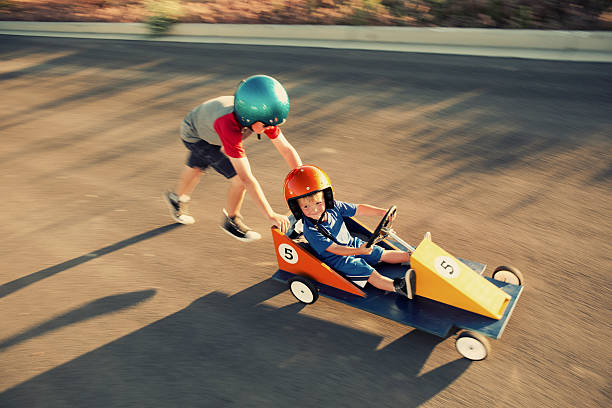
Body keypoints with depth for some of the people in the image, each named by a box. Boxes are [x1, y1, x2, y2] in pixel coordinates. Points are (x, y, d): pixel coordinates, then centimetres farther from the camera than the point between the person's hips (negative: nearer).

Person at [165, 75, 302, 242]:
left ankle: (177, 198, 58)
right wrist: (271, 215, -47)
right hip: (195, 135, -6)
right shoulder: (229, 126, -47)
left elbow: (286, 149, -23)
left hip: (209, 125, 6)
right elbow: (247, 179, -48)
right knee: (239, 178, -15)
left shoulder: (263, 116, -31)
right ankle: (231, 221, 11)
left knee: (197, 167, 29)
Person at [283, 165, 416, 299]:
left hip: (352, 243, 7)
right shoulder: (310, 230, -27)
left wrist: (382, 212, -7)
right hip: (336, 260, -7)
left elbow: (358, 209, -1)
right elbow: (334, 249, -26)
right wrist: (359, 251, -35)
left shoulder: (334, 207, -10)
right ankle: (398, 286, -34)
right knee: (369, 272, -22)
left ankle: (410, 256, 10)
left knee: (383, 254, 4)